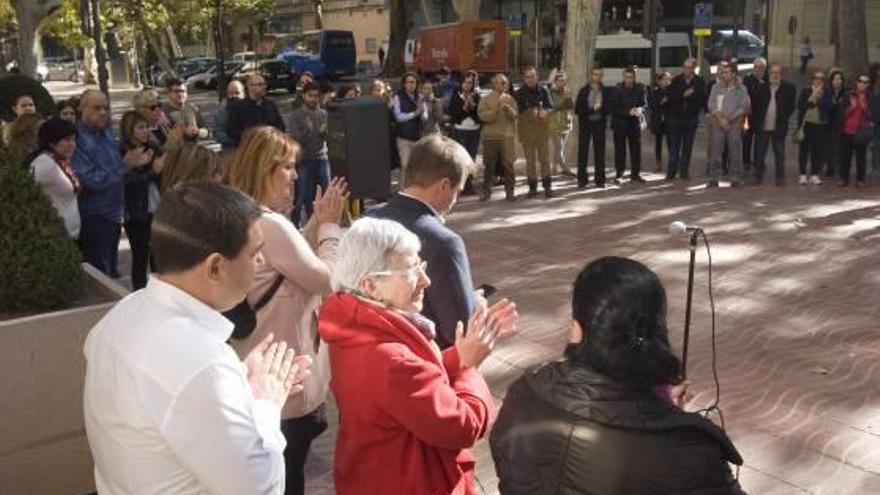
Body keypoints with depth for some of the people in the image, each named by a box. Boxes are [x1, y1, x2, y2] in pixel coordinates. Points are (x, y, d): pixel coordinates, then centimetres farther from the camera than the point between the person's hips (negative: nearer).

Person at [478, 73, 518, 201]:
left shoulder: (510, 99, 10)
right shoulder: (485, 99, 5)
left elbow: (514, 115, -1)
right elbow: (482, 115, -8)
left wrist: (507, 108, -18)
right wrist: (496, 110, -18)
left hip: (507, 136, 1)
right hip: (490, 136, -1)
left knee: (508, 164, 0)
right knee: (489, 165, 4)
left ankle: (509, 191, 7)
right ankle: (486, 191, 11)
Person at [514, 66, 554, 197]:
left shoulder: (544, 91, 6)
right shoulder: (519, 94, 1)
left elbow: (551, 108, 7)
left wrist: (545, 111, -14)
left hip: (542, 130, 1)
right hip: (526, 131, -1)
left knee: (544, 158, 1)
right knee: (530, 160, 4)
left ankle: (547, 186, 9)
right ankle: (532, 187, 11)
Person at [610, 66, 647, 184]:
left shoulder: (639, 88, 3)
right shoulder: (618, 89, -7)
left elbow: (644, 103, 6)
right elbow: (614, 108, -10)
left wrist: (640, 109, -17)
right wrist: (628, 112, -20)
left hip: (635, 122, 3)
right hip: (620, 122, -3)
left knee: (636, 149, 4)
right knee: (620, 149, 2)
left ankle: (635, 173, 14)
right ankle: (619, 174, 10)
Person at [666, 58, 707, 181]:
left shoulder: (700, 82, 0)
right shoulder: (676, 80, 2)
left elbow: (702, 100, -3)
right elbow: (670, 97, -6)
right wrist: (683, 95, -18)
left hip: (691, 119, 0)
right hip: (675, 117, 0)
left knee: (687, 147, 4)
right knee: (674, 146, 0)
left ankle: (684, 171, 11)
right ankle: (671, 172, 4)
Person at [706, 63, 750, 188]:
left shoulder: (741, 89, 4)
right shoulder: (716, 87, 6)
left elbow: (744, 107, -2)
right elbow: (712, 105, -1)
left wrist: (729, 119, -10)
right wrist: (720, 119, -13)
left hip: (734, 124, -1)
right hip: (718, 124, 1)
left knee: (736, 152, 1)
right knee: (715, 152, -1)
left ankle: (736, 179, 8)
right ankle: (713, 179, 4)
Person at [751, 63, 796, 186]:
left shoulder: (788, 88, 2)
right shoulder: (761, 88, 5)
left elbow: (791, 107, 2)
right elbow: (754, 105, 6)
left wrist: (784, 119, -7)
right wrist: (755, 120, -2)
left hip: (779, 128, -1)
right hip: (762, 127, 1)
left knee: (779, 154, 5)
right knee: (759, 153, 6)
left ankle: (780, 178, 11)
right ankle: (758, 176, 15)